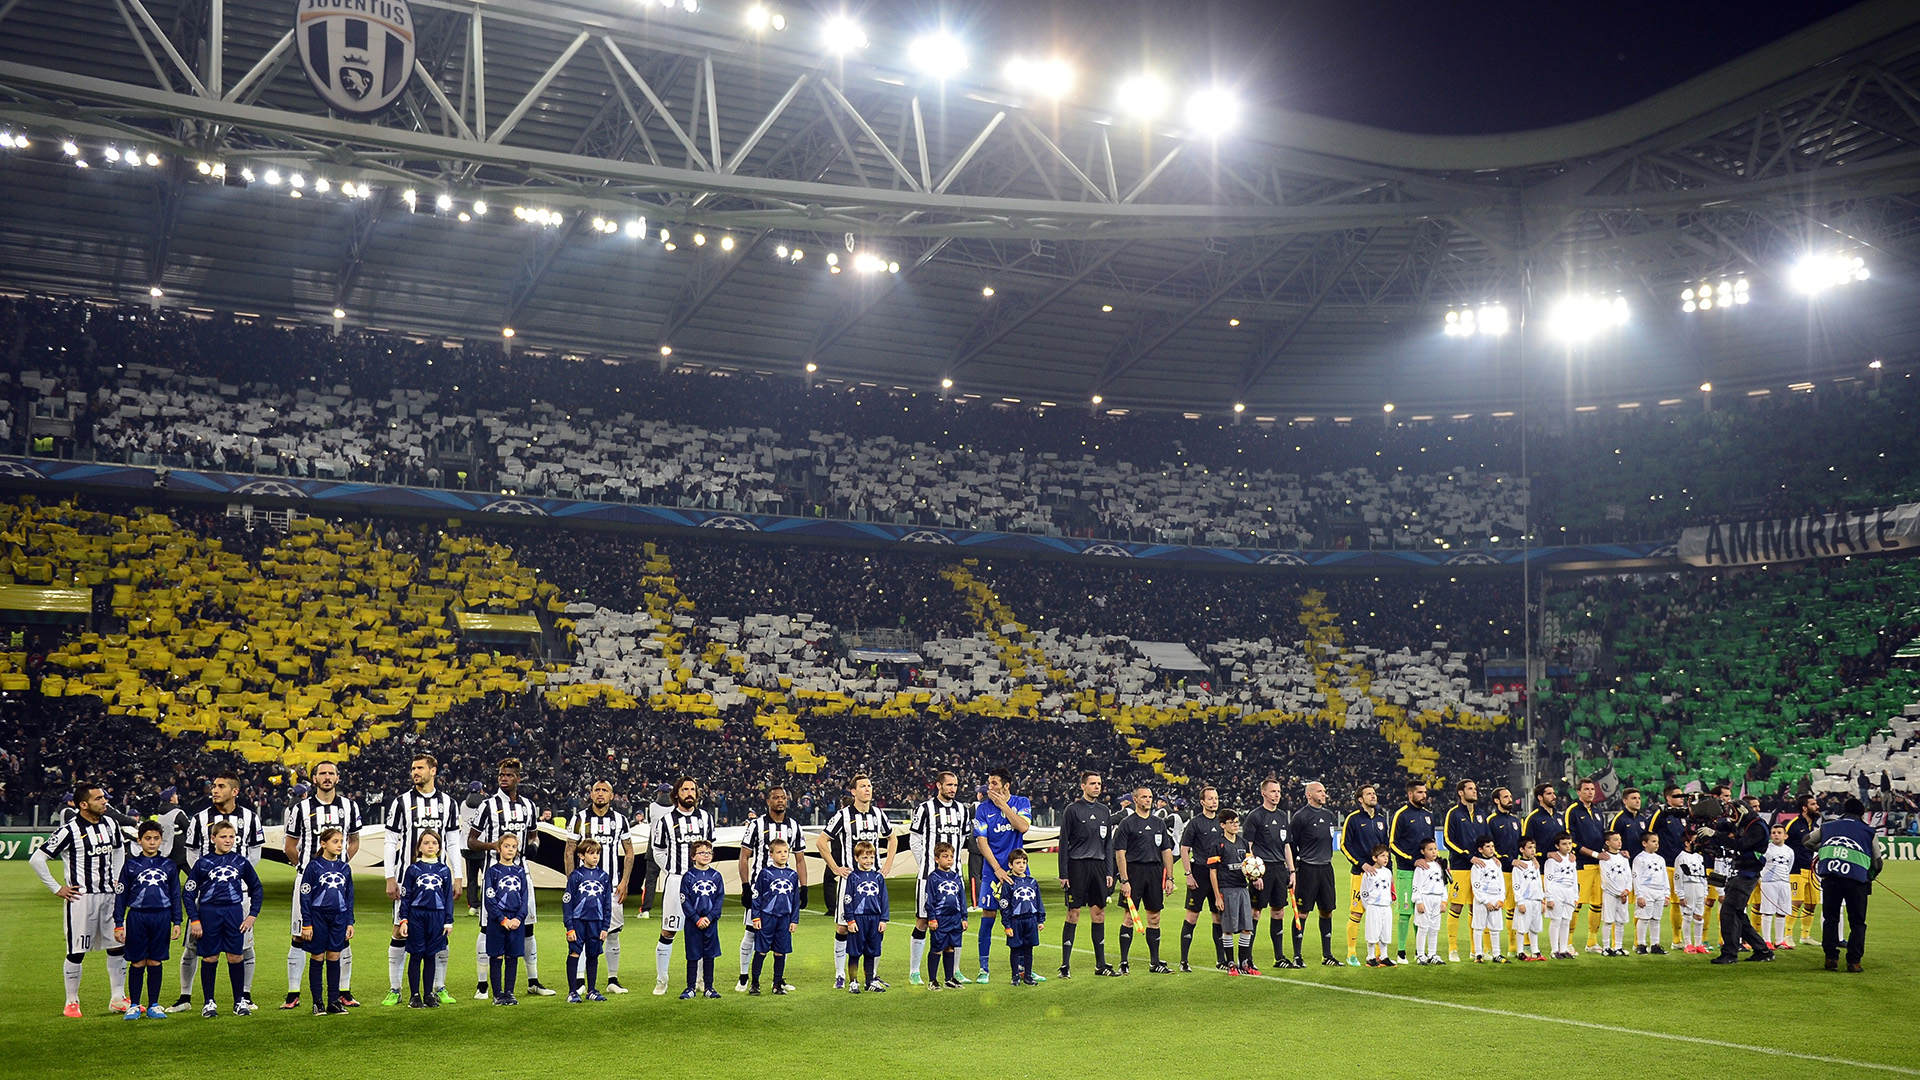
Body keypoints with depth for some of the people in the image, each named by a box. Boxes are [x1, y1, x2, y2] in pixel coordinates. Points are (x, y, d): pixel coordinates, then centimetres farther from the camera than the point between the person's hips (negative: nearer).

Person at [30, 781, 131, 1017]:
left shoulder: (109, 825, 7)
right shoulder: (69, 830, -13)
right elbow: (37, 859, -12)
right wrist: (57, 889, -10)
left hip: (108, 895, 6)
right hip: (81, 897, -6)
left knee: (117, 946, 7)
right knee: (77, 951, 0)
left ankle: (117, 998, 17)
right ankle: (72, 1002, 13)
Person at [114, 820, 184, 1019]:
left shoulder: (168, 865, 8)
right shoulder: (131, 865, 4)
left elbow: (176, 895, 12)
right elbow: (120, 895, 6)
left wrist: (177, 922, 8)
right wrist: (119, 924, 1)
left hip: (161, 917, 1)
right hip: (137, 917, -1)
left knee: (155, 962, 6)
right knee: (137, 963, 2)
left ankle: (153, 1005, 13)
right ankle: (134, 1005, 12)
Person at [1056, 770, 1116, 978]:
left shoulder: (1104, 811, 13)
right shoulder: (1073, 810, -3)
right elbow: (1063, 843, -4)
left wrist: (1109, 872, 10)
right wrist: (1063, 874, -8)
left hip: (1098, 866, 5)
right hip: (1077, 866, -5)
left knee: (1099, 913, 6)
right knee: (1073, 914, -4)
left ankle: (1101, 964, 13)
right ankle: (1065, 965, 1)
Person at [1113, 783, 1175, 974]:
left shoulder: (1159, 823, 14)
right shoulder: (1126, 823, -1)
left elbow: (1166, 851, 16)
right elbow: (1120, 853, -6)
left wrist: (1169, 877, 8)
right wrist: (1124, 880, -13)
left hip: (1155, 872, 5)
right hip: (1134, 870, -5)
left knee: (1154, 918, 7)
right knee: (1130, 917, -5)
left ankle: (1155, 962, 14)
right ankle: (1123, 963, -1)